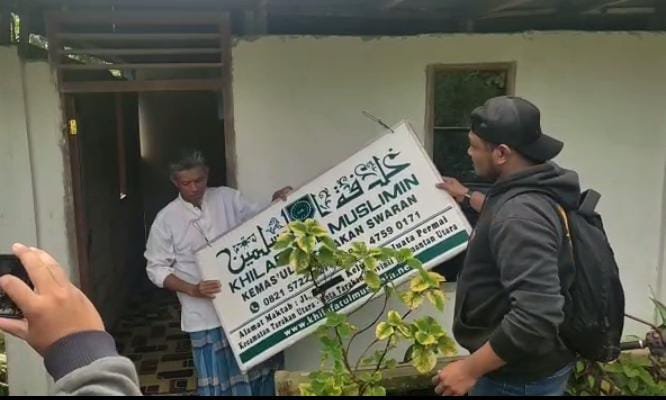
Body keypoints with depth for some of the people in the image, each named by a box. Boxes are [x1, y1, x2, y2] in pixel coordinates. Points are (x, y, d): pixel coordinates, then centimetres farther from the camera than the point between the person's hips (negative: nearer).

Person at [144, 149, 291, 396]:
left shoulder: (227, 198, 2)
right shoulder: (166, 219, -4)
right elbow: (156, 269, -1)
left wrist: (277, 203, -10)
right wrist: (193, 290, -15)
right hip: (206, 315, -2)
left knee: (259, 371, 13)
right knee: (217, 382, 6)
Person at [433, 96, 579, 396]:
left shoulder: (521, 215, -32)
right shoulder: (536, 188, -1)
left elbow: (537, 315, -37)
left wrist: (469, 369, -29)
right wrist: (468, 197, 29)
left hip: (520, 378, -9)